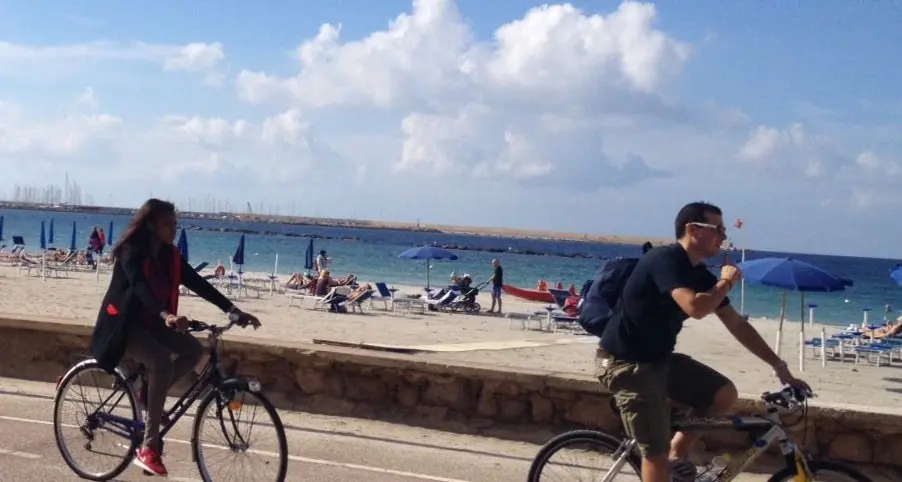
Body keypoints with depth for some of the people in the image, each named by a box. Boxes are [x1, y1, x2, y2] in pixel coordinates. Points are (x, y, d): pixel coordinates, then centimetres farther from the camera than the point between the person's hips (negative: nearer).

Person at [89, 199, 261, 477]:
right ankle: (148, 448, -27)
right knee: (162, 363, -30)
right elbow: (140, 286, -37)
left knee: (192, 350, -13)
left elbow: (198, 284, -4)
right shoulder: (132, 252, -19)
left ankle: (150, 392, 6)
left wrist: (233, 311, -16)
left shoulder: (169, 255, 2)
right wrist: (166, 315, -55)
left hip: (150, 322, 8)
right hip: (124, 323, -8)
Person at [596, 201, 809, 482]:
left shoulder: (701, 276, 6)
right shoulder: (666, 259, -21)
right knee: (656, 452, -9)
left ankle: (676, 454, 14)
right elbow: (695, 308, -36)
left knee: (724, 395, -2)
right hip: (625, 363, -8)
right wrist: (726, 282, -16)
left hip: (659, 358, 9)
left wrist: (779, 366, 11)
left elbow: (737, 324, 11)